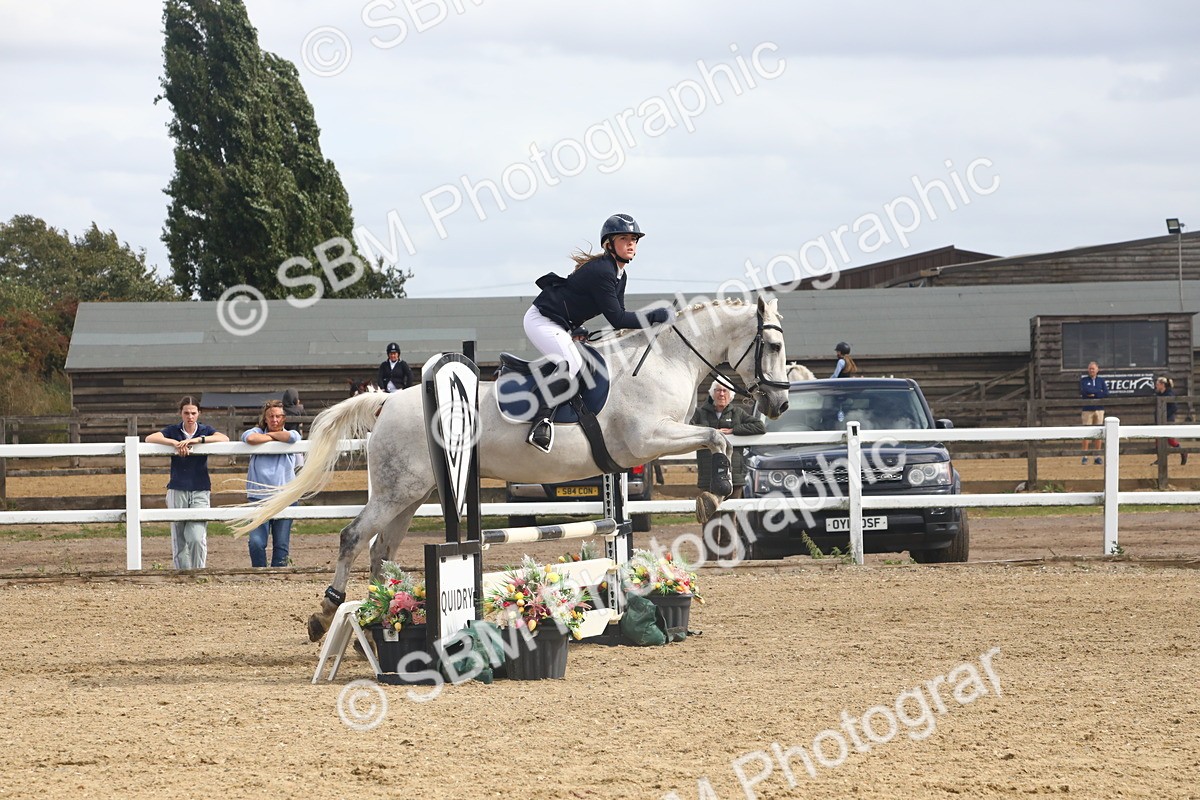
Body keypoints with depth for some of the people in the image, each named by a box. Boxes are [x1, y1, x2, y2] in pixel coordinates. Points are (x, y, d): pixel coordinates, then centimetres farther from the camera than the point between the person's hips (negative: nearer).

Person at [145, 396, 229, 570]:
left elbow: (224, 439, -14)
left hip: (200, 490, -1)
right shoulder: (173, 431, 6)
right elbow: (149, 439, -9)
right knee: (178, 540, 2)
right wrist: (175, 443, -22)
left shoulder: (205, 430, 5)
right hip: (177, 490, 1)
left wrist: (196, 440, -23)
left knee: (197, 538, -14)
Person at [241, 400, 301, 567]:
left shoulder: (290, 434, 12)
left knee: (281, 544, 2)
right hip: (259, 496, -1)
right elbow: (249, 438, -15)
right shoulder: (258, 432, 10)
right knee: (256, 542, -11)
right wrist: (275, 438, -6)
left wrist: (270, 434, 0)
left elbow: (292, 437, -14)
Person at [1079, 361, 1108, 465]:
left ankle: (1098, 456, 7)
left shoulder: (1101, 381, 9)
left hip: (1099, 409, 2)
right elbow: (1085, 390, -14)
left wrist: (1093, 394, -11)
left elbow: (1106, 394, -3)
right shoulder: (1084, 380, 4)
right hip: (1087, 409, -2)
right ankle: (1085, 456, -1)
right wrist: (1099, 392, -9)